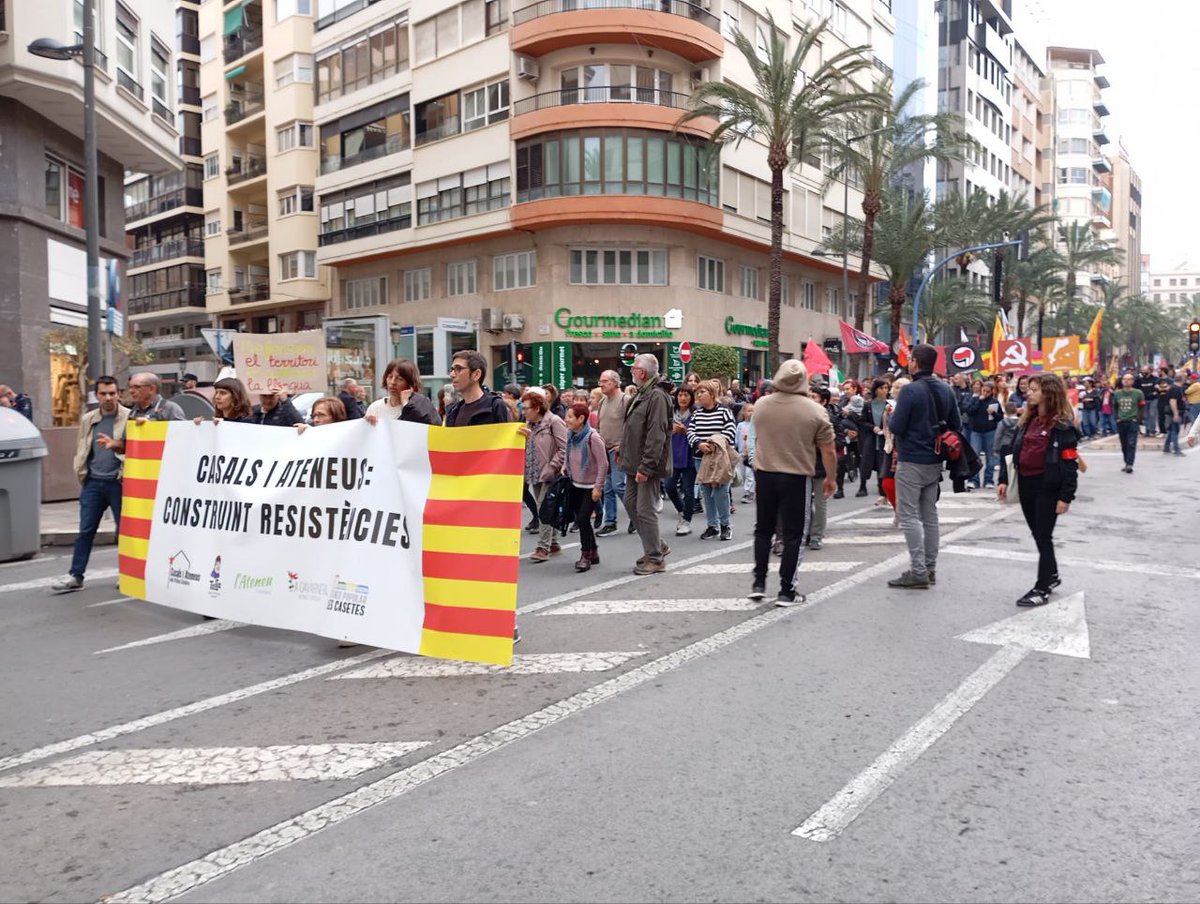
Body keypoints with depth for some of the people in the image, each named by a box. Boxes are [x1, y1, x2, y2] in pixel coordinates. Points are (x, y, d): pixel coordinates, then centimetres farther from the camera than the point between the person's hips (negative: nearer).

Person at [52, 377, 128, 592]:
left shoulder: (129, 417, -4)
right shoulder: (88, 419, 10)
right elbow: (80, 449, 15)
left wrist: (115, 445, -28)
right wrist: (82, 474, 8)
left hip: (118, 482, -4)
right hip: (93, 482, 4)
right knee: (86, 530, 6)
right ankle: (75, 575, 12)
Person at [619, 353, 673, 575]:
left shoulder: (656, 397, -17)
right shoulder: (639, 395, 15)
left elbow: (656, 436, -23)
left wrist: (646, 466, -25)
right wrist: (622, 452, 19)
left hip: (648, 466, -10)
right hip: (634, 464, 10)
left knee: (645, 510, -5)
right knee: (630, 504, 15)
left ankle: (655, 558, 7)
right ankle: (657, 546, 28)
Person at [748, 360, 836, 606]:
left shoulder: (760, 405, -2)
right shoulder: (815, 411, -11)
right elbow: (828, 451, -6)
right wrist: (831, 478, 7)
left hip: (764, 474, 3)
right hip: (797, 477, -3)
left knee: (763, 529, 17)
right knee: (792, 535, 5)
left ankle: (759, 583, 19)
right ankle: (786, 591, 8)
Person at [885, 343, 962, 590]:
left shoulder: (911, 391, -17)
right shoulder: (946, 390, 6)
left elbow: (896, 427, -19)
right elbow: (956, 425, 8)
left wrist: (890, 416, 1)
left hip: (911, 462, -8)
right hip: (935, 461, 8)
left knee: (909, 515, -4)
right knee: (929, 514, 14)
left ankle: (918, 571, -6)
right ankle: (930, 568, 20)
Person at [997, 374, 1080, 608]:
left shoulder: (1062, 425, -12)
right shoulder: (1028, 420, 10)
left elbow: (1070, 463, -14)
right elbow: (1014, 451, 14)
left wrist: (1065, 496, -18)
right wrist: (1004, 480, 8)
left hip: (1048, 487, -7)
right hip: (1025, 484, 7)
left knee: (1043, 537, -1)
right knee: (1037, 534, 17)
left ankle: (1042, 589, 7)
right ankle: (1051, 575, 35)